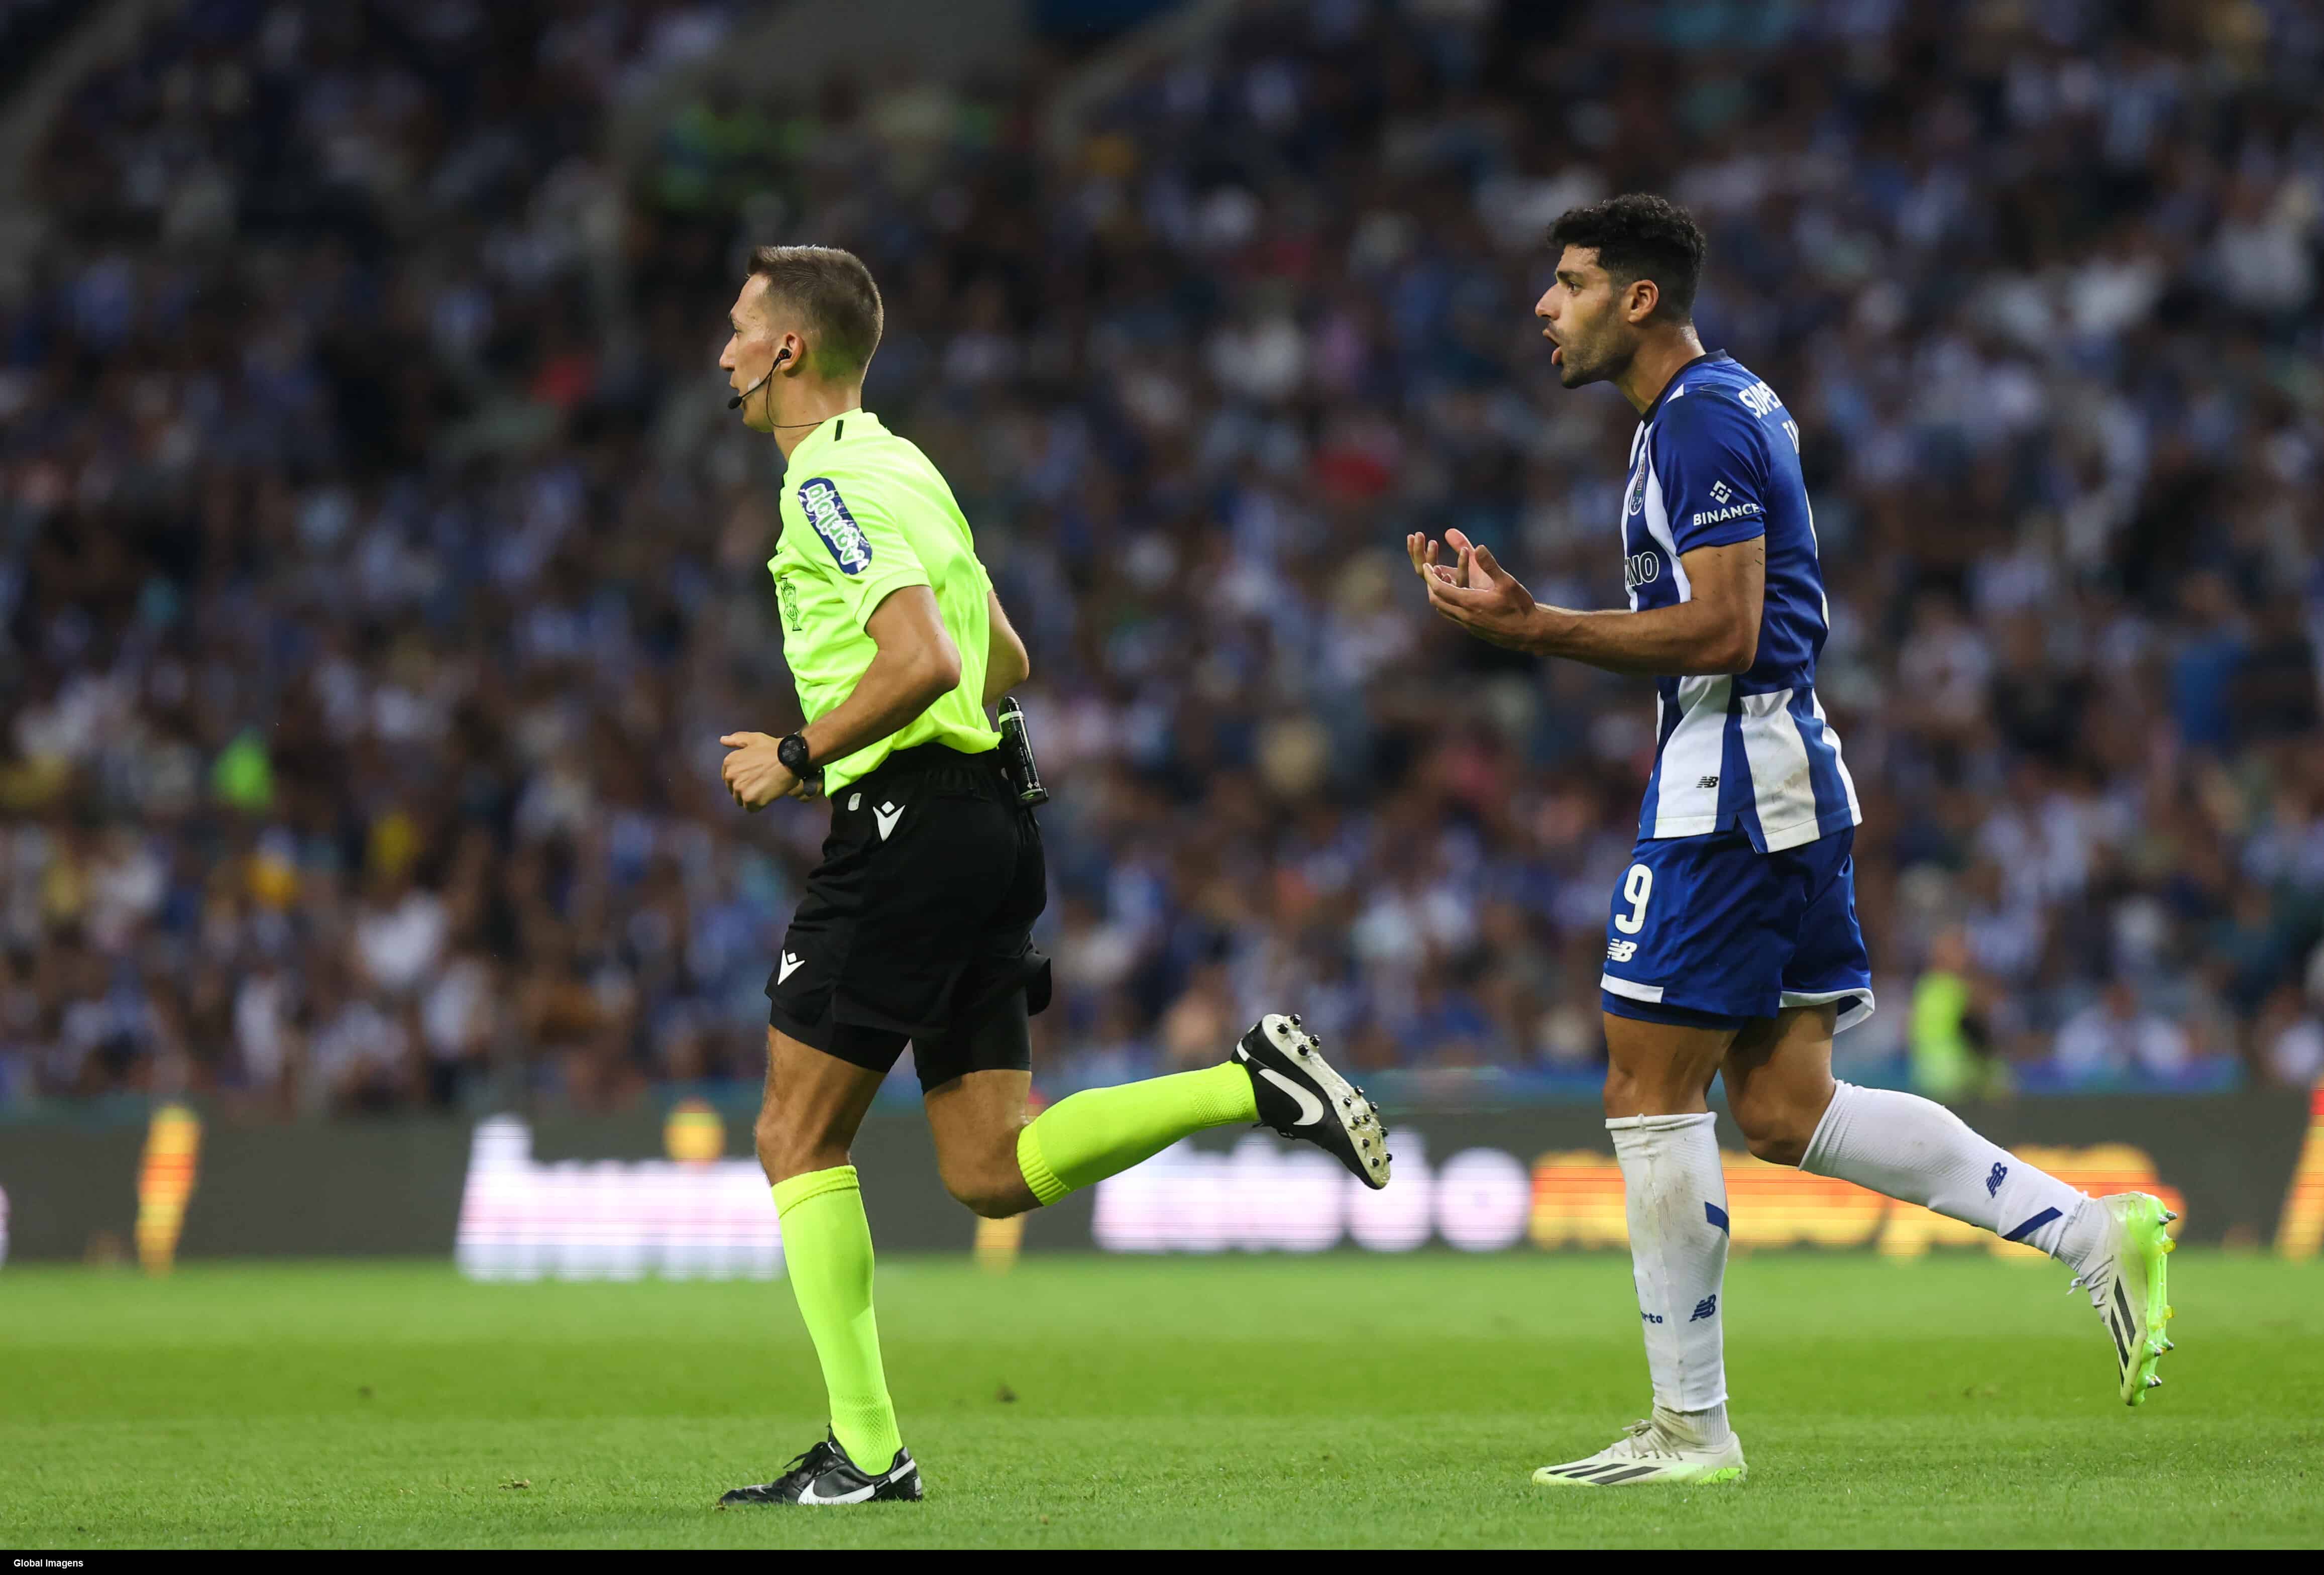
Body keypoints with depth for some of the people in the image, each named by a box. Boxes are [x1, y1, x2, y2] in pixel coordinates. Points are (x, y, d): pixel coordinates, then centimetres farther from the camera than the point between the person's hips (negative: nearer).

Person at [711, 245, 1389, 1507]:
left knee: (798, 1137, -1)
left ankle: (864, 1450, -3)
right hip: (985, 822, 9)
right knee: (993, 1172, 7)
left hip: (905, 830, -9)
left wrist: (797, 757, -13)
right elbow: (1005, 664, 26)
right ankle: (1252, 1084, -4)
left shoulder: (831, 483, -11)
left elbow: (921, 660, -24)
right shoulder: (900, 467, 20)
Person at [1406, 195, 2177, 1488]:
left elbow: (1722, 632, -21)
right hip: (1789, 770, 10)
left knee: (1651, 1092, -4)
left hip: (1730, 781, -10)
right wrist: (1531, 617, 16)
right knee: (1784, 1107, 8)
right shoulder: (1738, 405, 19)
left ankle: (1690, 1429, 0)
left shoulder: (1700, 421, -13)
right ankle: (2091, 1231, 3)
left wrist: (1535, 630, -18)